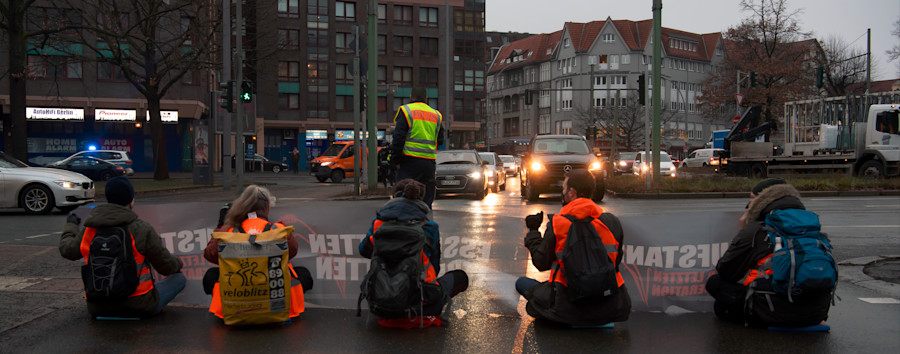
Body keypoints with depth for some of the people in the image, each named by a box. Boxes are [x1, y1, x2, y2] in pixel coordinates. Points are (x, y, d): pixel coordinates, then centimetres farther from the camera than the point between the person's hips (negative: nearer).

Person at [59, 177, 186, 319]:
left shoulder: (88, 231, -3)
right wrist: (178, 264, 20)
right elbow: (165, 266, -6)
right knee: (179, 278, 12)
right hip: (137, 307, -5)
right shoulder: (142, 229, -15)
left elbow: (66, 250, 17)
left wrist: (70, 225, 37)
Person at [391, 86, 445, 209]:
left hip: (410, 161, -4)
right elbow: (440, 141, 18)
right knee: (426, 200, 9)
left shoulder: (405, 111, -1)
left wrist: (395, 160, -5)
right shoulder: (436, 115, 15)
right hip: (429, 162, 4)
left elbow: (398, 138, -8)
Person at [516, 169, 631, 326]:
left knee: (521, 283, 15)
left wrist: (533, 231, 12)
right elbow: (617, 260, 9)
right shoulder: (612, 221, -1)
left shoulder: (556, 225, -11)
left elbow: (542, 264, -1)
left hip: (572, 307, -4)